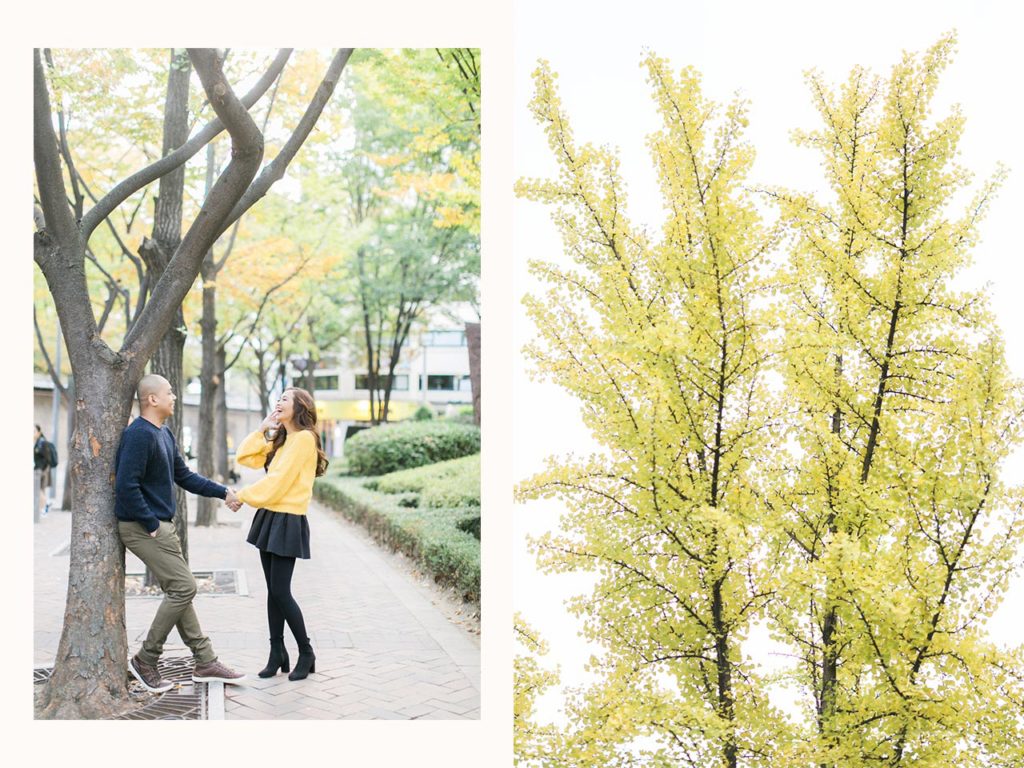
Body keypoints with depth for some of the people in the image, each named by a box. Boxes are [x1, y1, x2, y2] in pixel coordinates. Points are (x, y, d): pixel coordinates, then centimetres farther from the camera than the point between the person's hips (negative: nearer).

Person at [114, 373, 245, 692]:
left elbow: (184, 476, 19)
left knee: (177, 591, 11)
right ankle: (145, 660, 3)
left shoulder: (164, 435, 12)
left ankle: (205, 662, 17)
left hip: (161, 525, 10)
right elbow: (126, 486, -25)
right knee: (183, 587, -9)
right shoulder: (139, 435, -19)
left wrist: (223, 492, 13)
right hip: (143, 527, -10)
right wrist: (151, 525, -19)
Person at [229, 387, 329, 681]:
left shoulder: (304, 438, -12)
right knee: (273, 590, 9)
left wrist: (243, 496, -9)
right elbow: (244, 457, 13)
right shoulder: (279, 440, 17)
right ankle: (277, 654, 16)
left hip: (288, 522, -9)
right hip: (269, 517, 9)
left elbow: (277, 480, -16)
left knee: (280, 591, -7)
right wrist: (262, 429, 7)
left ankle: (306, 653, 7)